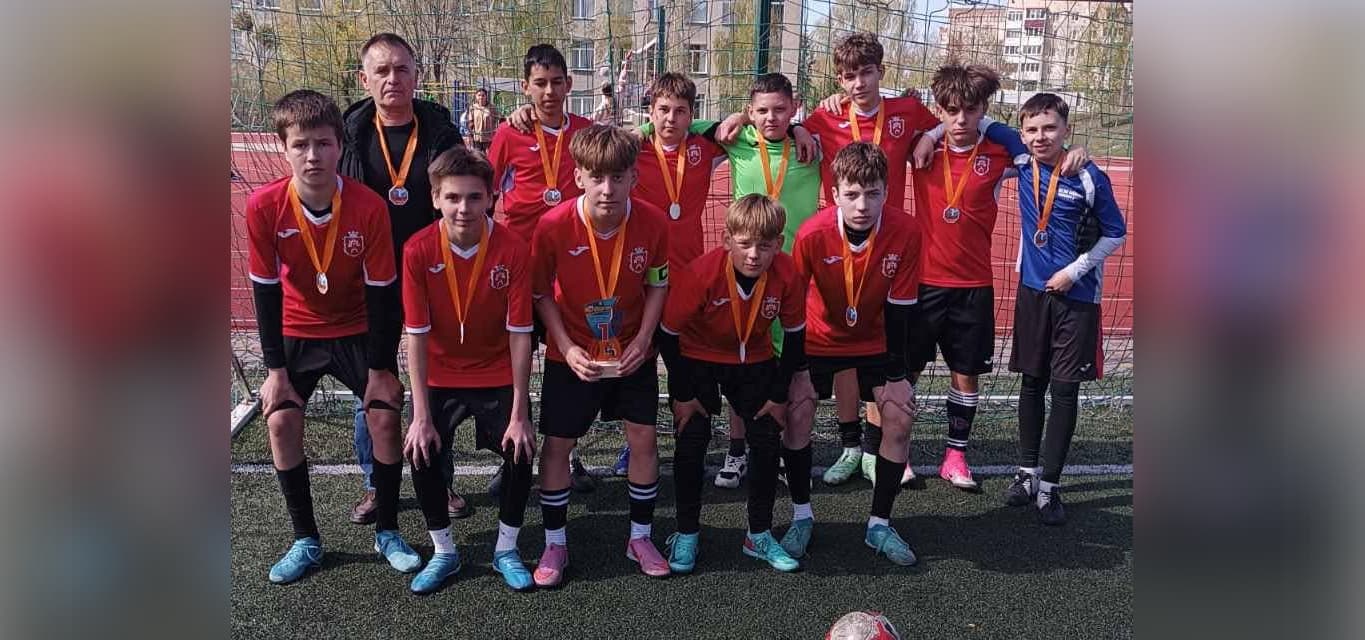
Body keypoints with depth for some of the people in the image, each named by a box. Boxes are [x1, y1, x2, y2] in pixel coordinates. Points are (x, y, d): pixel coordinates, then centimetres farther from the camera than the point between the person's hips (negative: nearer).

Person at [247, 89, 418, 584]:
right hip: (297, 332, 1)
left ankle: (387, 532, 9)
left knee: (385, 416, -11)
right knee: (281, 421, -9)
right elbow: (266, 290, -13)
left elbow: (381, 291, -17)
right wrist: (276, 368, -12)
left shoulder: (369, 206, -24)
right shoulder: (264, 205, -21)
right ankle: (306, 540, 8)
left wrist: (381, 369, -14)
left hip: (357, 330, -1)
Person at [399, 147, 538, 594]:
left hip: (498, 376, 0)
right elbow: (416, 335, -15)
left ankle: (506, 549, 12)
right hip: (439, 376, 1)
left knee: (521, 452, -14)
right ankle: (444, 551, 10)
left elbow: (520, 334, -17)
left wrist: (519, 414, -17)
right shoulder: (418, 251, -18)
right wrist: (421, 417, -17)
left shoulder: (513, 250, -20)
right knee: (421, 452, -15)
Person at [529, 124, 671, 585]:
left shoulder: (653, 223, -18)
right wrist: (567, 347, -16)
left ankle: (640, 537, 23)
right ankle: (555, 543, 21)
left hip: (632, 352, 2)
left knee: (643, 437, 4)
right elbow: (541, 293, -8)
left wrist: (643, 338, -12)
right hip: (573, 354, -1)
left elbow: (658, 285, -1)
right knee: (557, 442, 3)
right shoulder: (553, 225, -23)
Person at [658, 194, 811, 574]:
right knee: (692, 440, -7)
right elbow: (668, 334, -19)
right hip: (697, 360, -2)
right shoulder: (701, 274, -32)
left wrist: (779, 395, -4)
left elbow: (794, 334, -8)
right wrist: (681, 395, -13)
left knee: (767, 441, -1)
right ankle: (686, 535, 11)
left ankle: (760, 536, 16)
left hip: (754, 361, 3)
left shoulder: (787, 275, -24)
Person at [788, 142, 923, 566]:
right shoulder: (812, 235, -28)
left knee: (900, 417, -7)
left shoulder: (906, 232, -24)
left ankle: (879, 524, 9)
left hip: (876, 341, 1)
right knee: (797, 415, -11)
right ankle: (801, 516, 10)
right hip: (818, 339, -1)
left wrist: (896, 375, -10)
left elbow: (901, 308, -14)